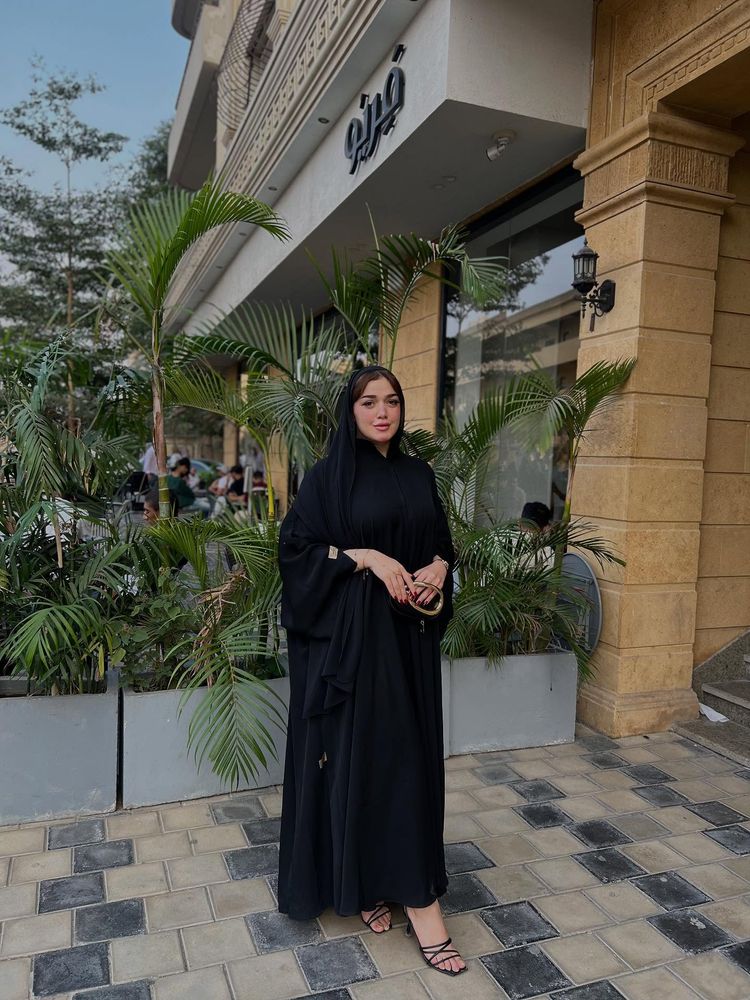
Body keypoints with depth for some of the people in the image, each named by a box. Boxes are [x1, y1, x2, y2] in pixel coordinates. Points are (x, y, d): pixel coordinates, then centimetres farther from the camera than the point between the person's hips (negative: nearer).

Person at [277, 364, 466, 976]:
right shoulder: (327, 477, -4)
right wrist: (365, 557, -18)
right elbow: (296, 548, -7)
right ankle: (357, 880, 20)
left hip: (409, 634, 5)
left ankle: (416, 894, 21)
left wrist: (438, 568, -8)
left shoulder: (419, 475, 10)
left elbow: (443, 543, 14)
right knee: (356, 753, 3)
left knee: (410, 755, 9)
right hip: (350, 634, -4)